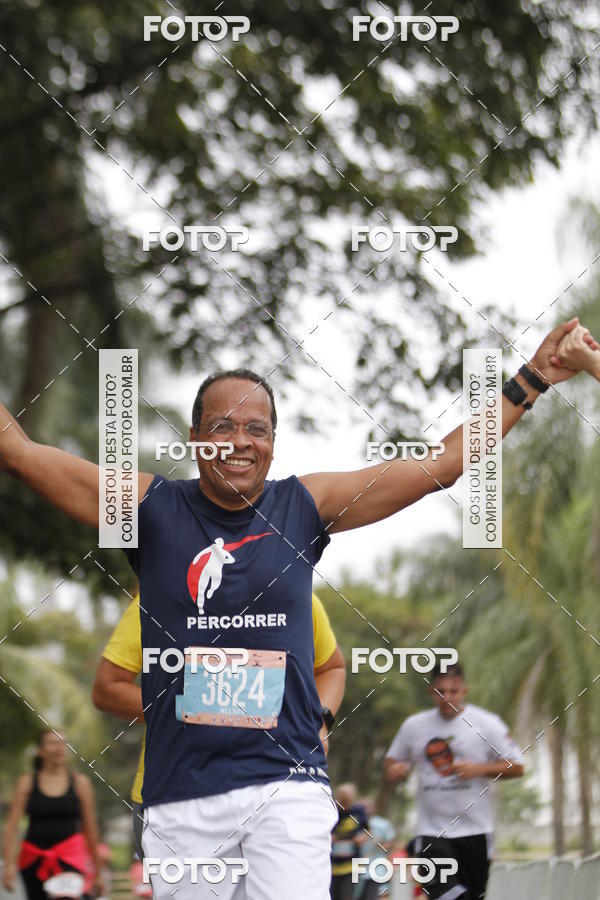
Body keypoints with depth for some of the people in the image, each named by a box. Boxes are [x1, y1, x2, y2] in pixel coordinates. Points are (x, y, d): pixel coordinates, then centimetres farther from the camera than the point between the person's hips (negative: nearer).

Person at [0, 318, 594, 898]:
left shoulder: (305, 506, 8)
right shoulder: (153, 508, 4)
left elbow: (441, 465, 10)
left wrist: (532, 380, 8)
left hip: (288, 783, 0)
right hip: (181, 792, 0)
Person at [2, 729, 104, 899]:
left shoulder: (80, 782, 6)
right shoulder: (27, 782, 5)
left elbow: (90, 829, 10)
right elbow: (11, 824, 0)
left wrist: (98, 872, 12)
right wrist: (9, 864, -11)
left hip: (70, 856, -2)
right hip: (34, 858, 2)